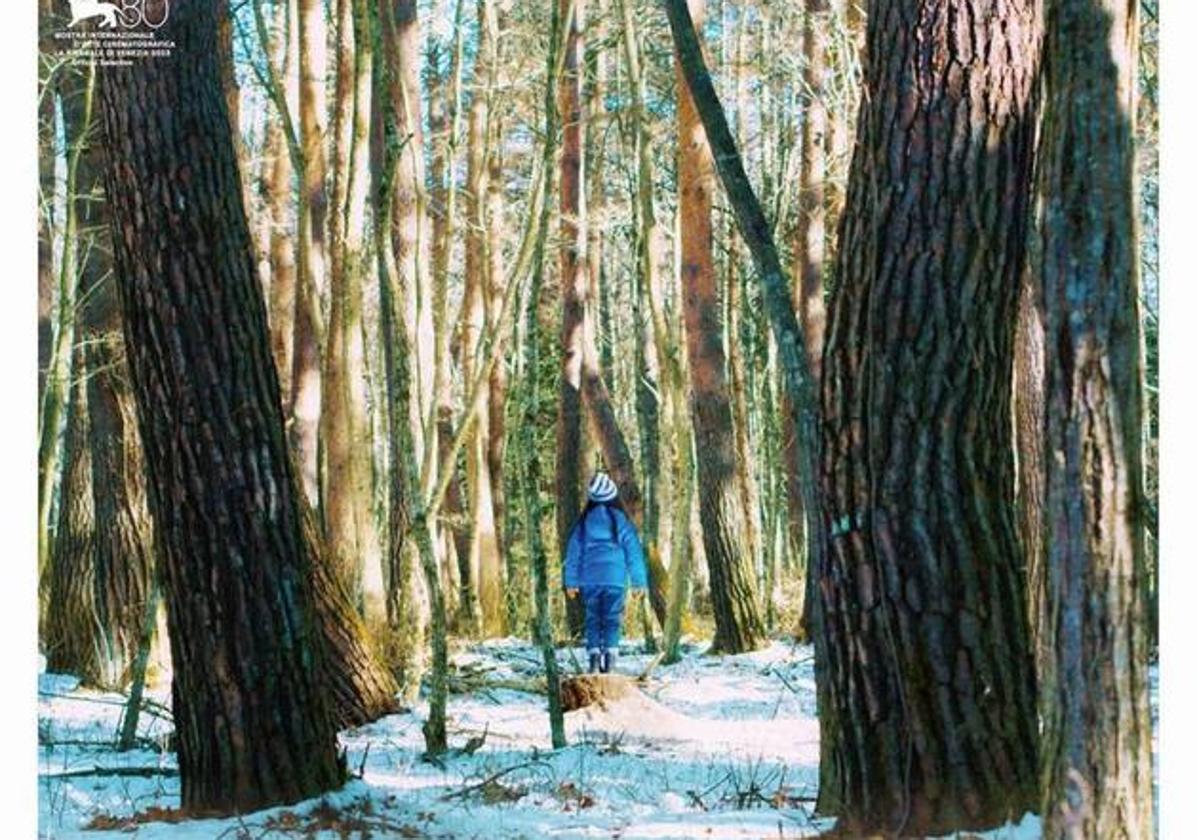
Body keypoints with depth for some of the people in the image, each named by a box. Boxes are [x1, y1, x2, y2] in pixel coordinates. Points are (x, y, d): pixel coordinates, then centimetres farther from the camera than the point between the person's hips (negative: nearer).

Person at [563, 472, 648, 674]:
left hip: (590, 579, 1)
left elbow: (573, 551, 7)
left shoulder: (583, 522, 4)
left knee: (592, 618, 10)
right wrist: (639, 581, 5)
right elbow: (634, 550, 0)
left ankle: (594, 653, -4)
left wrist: (571, 581, 12)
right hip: (615, 579, -1)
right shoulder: (620, 520, -1)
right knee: (612, 619, 3)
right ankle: (609, 655, -10)